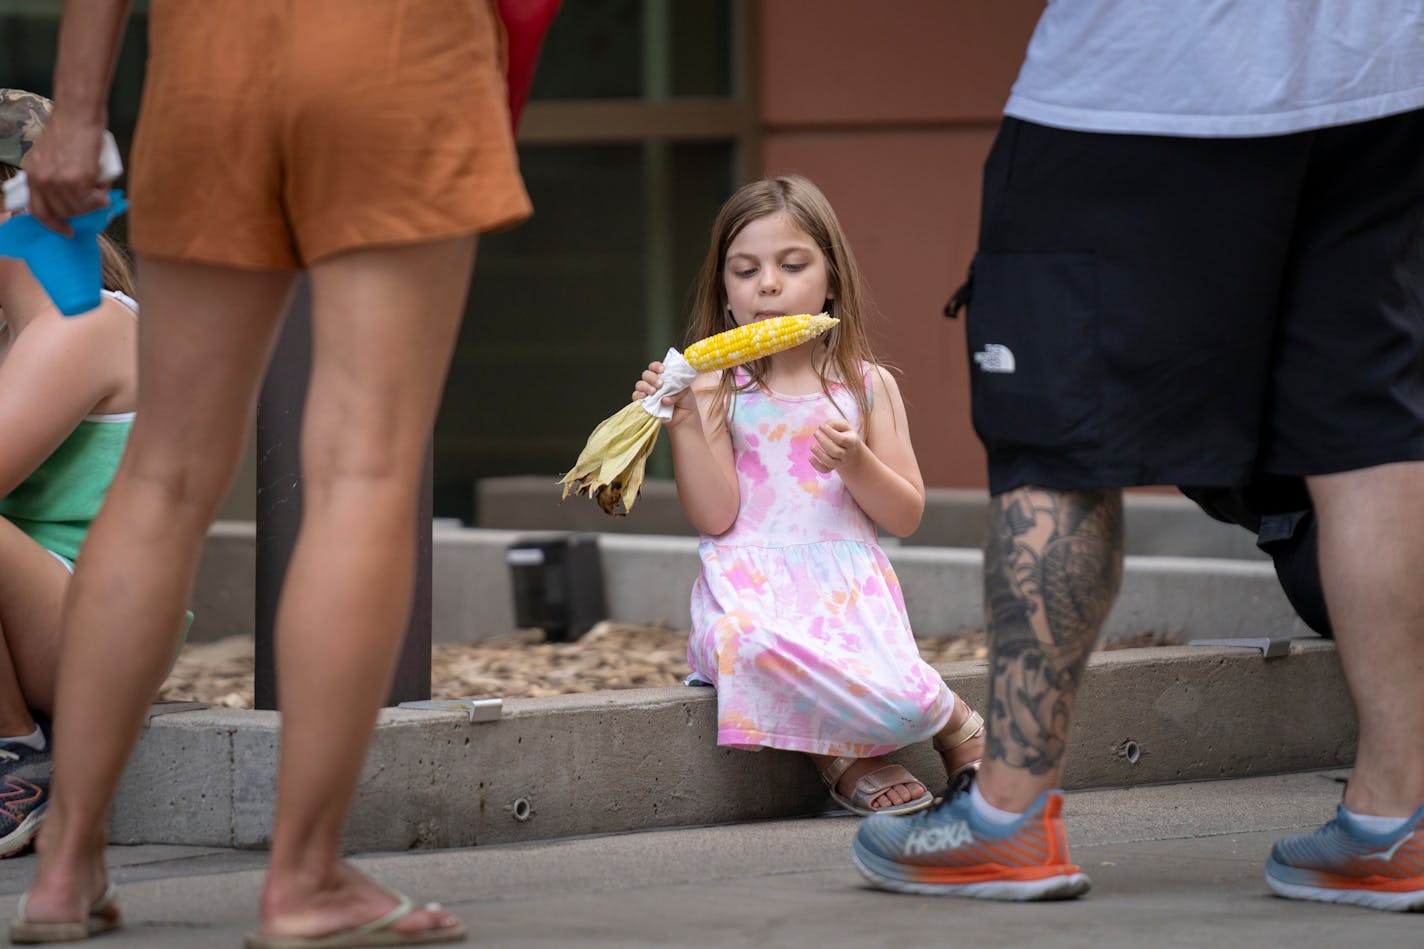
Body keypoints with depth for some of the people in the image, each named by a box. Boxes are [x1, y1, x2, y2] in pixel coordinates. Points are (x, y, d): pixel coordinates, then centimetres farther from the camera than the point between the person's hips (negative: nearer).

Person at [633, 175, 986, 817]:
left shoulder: (867, 387, 13)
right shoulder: (717, 391, 9)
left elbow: (905, 517, 10)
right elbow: (716, 516, -1)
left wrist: (855, 463, -9)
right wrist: (681, 422, -11)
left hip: (846, 584, 1)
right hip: (752, 586, -1)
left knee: (901, 700, -33)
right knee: (750, 643, -41)